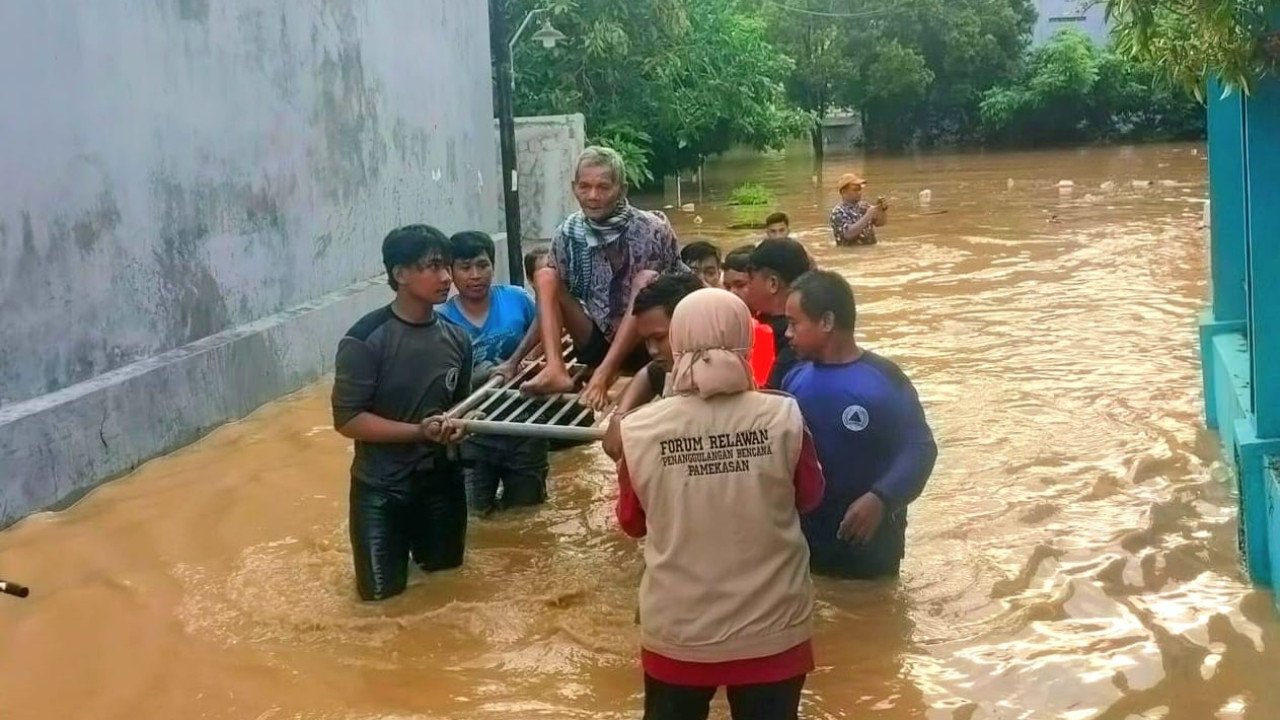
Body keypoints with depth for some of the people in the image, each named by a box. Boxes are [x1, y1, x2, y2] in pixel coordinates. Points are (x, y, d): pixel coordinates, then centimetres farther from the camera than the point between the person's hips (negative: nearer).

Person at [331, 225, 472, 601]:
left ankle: (418, 544, 49)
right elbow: (347, 419, -20)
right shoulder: (365, 340, -20)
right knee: (382, 592, 6)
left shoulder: (457, 339, -3)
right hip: (381, 488, -4)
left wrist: (457, 426, -15)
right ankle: (397, 546, 36)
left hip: (442, 482, 5)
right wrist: (419, 432, -27)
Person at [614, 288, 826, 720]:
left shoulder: (640, 430, -13)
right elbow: (810, 497, 3)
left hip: (677, 631, 1)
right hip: (771, 628, 0)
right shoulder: (783, 417, -15)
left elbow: (632, 522, 2)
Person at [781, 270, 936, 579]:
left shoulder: (883, 380, -15)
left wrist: (881, 499, -31)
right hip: (804, 536, 4)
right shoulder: (796, 379, 0)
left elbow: (919, 449, -17)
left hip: (869, 539, -4)